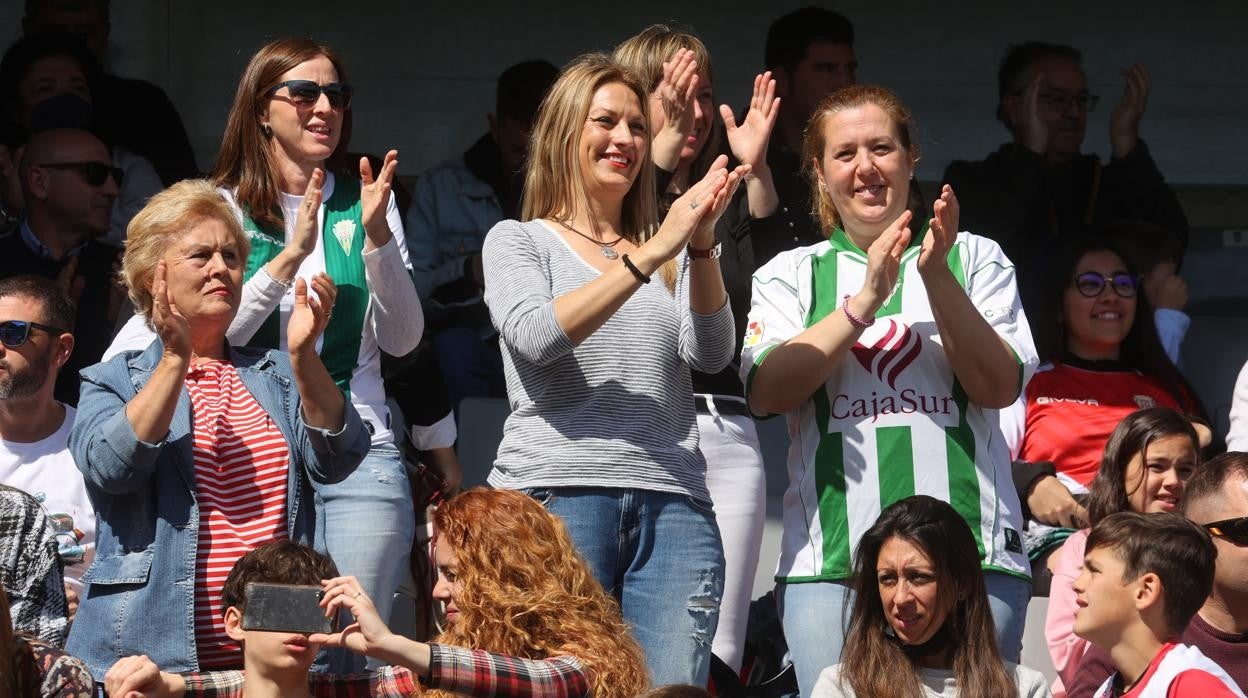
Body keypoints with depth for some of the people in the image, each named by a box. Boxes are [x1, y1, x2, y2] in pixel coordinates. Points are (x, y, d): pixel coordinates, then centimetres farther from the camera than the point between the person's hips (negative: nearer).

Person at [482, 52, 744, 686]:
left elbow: (710, 354, 3)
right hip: (556, 495, -3)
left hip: (673, 507, 3)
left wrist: (701, 247, -13)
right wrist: (649, 257, -15)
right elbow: (536, 335, -10)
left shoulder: (669, 252, 20)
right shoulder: (518, 241, 10)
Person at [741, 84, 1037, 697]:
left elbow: (999, 387, -1)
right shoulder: (790, 274, 14)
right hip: (829, 557, 0)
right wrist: (864, 302, -12)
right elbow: (767, 392, -3)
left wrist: (937, 277, -13)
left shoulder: (974, 259, 12)